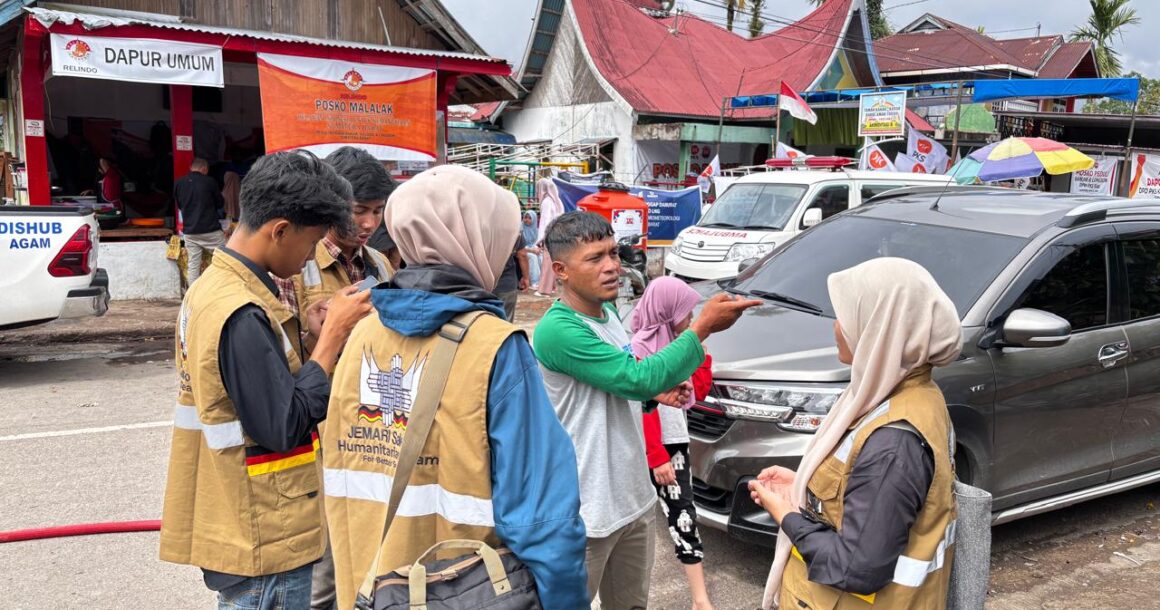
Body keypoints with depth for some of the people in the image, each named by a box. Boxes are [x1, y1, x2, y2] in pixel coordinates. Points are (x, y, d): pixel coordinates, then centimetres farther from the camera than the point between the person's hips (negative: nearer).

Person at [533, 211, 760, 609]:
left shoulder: (608, 314, 6)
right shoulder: (557, 330, -24)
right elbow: (638, 377, -26)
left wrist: (654, 392, 1)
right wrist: (704, 326, -24)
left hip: (633, 497, 8)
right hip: (585, 514, -8)